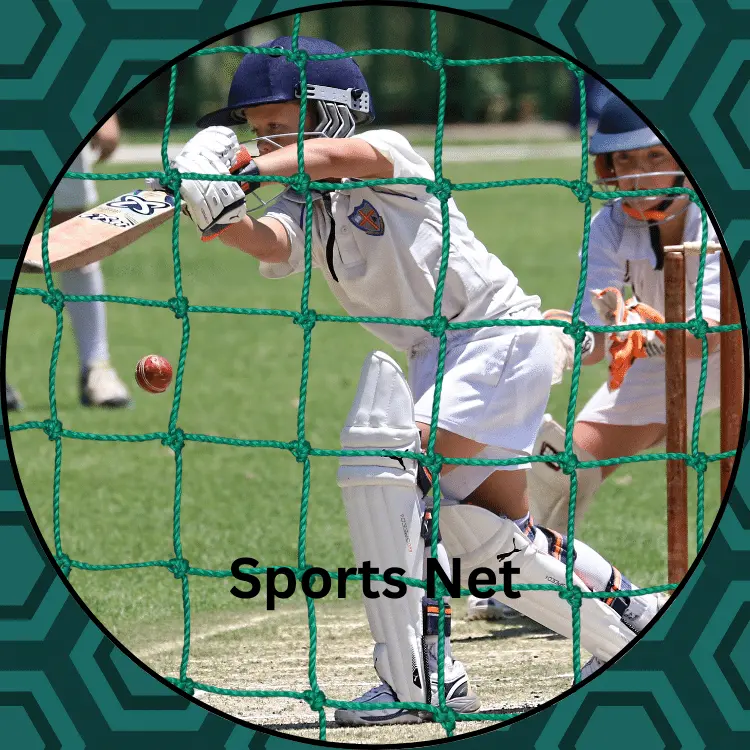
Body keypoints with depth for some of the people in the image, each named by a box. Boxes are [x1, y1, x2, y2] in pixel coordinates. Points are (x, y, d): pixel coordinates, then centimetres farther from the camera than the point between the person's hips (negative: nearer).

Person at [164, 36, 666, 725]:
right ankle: (635, 626, 38)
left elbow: (340, 157, -36)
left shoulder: (387, 153, -12)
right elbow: (268, 242, -19)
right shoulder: (303, 210, 4)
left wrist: (240, 175, -49)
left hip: (503, 337, -10)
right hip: (439, 358, 10)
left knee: (384, 457, -26)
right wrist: (221, 215, -42)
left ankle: (424, 676, -28)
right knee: (488, 533, 17)